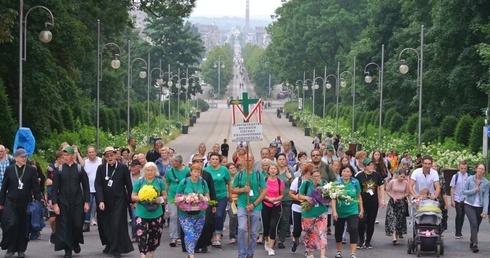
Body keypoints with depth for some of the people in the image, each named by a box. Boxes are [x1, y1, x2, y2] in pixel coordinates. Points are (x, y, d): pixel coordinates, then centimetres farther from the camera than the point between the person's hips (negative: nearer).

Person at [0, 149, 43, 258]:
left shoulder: (31, 170, 3)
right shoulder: (9, 169, 4)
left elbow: (35, 186, 3)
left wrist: (39, 199, -8)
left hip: (25, 203, 1)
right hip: (11, 202, 0)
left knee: (23, 226, 5)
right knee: (11, 224, -13)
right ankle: (10, 249, -1)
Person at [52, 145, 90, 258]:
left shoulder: (80, 168, 0)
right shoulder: (59, 169, 0)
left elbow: (86, 186, 3)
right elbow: (55, 188, 0)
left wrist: (86, 202, -2)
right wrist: (55, 204, -6)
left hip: (77, 202, 0)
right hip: (63, 202, 0)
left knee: (78, 224, -3)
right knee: (65, 226, 1)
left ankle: (76, 242, 25)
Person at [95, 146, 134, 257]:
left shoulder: (123, 168, -5)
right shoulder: (101, 168, -2)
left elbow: (128, 185, 0)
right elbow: (98, 185, -6)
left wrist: (131, 200, 1)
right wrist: (100, 201, -16)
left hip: (119, 200, -2)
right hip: (105, 201, 2)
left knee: (117, 223, -6)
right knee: (105, 224, 7)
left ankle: (117, 248, 2)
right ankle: (109, 244, 27)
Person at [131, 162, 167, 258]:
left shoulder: (160, 182, 3)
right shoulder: (139, 182, 0)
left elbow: (165, 195, 9)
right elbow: (133, 197, 3)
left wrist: (160, 199, -13)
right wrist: (141, 198, -17)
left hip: (156, 213, 2)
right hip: (142, 213, -2)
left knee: (154, 236, 11)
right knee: (142, 235, -13)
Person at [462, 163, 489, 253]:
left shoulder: (486, 182, -3)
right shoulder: (470, 179, -4)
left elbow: (486, 197, -5)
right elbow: (464, 191, -1)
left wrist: (485, 211, -10)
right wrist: (474, 190, -17)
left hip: (480, 207, 2)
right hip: (469, 205, -2)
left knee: (476, 227, 11)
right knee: (474, 224, -18)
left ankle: (471, 242, 32)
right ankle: (475, 244, -19)